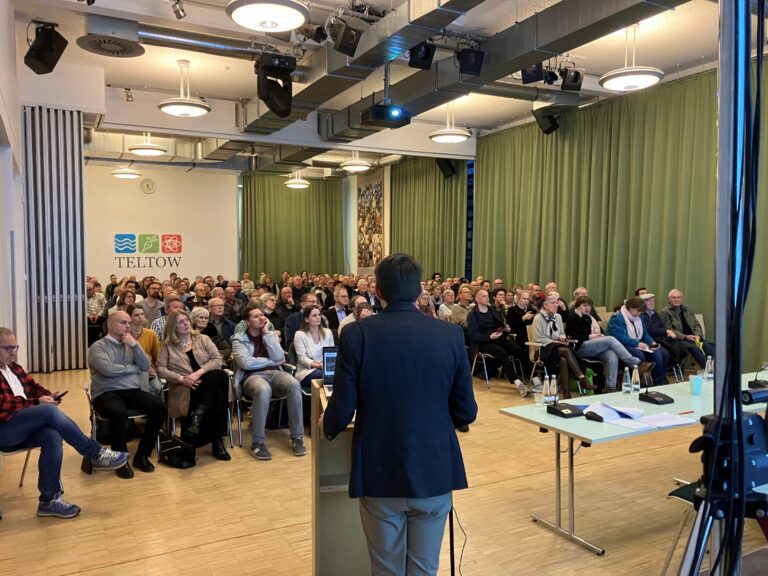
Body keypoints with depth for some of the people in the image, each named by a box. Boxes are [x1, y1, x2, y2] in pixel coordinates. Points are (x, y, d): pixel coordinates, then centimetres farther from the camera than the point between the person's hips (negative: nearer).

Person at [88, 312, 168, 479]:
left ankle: (142, 455, -6)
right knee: (118, 412, -38)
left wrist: (135, 345, -6)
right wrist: (133, 368, -1)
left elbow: (146, 367, 6)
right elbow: (108, 369, -16)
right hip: (107, 393, -5)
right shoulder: (98, 346, 1)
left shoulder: (131, 344, 18)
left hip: (132, 391, 5)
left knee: (159, 407, -19)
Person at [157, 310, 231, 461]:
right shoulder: (167, 345, 14)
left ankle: (198, 415, -40)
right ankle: (217, 441, -33)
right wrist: (180, 378, -15)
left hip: (209, 382, 3)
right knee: (216, 395, -37)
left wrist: (198, 373, -12)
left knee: (219, 375, -38)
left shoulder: (203, 339, 16)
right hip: (184, 388, -3)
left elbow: (217, 360, 4)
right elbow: (161, 369, 2)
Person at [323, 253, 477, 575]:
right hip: (435, 471, 2)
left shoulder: (356, 334, -11)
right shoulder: (450, 335, -6)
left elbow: (342, 410, -10)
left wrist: (327, 427, 13)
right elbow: (466, 413, -1)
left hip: (380, 473, -1)